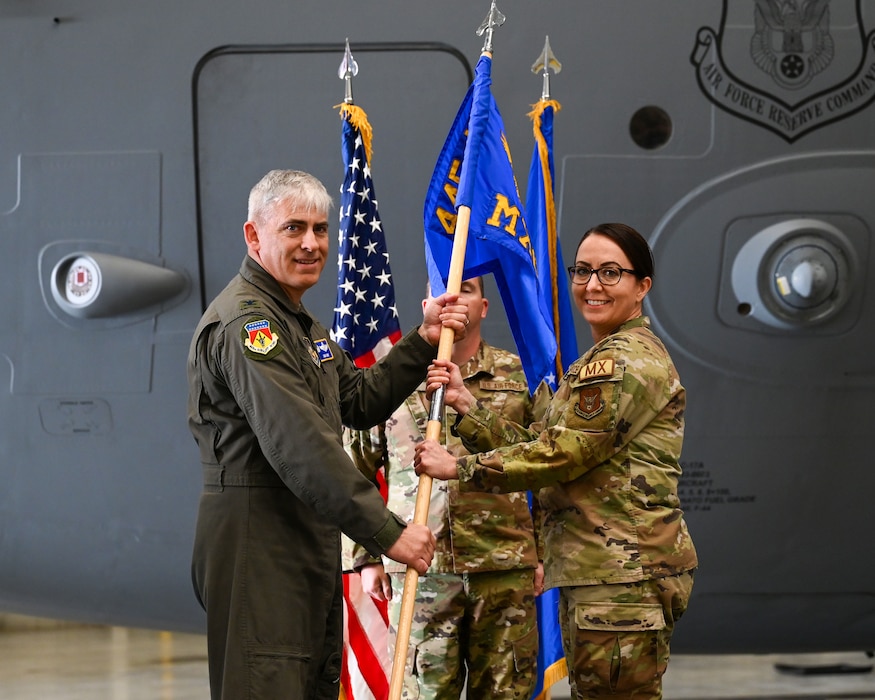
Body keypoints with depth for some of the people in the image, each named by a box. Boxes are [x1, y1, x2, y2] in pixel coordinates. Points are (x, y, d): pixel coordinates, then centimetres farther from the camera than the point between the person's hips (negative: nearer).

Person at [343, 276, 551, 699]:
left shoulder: (521, 377, 9)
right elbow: (355, 475, 11)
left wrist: (546, 553, 3)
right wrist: (366, 558, 5)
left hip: (508, 570, 1)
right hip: (418, 570, 0)